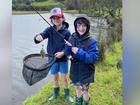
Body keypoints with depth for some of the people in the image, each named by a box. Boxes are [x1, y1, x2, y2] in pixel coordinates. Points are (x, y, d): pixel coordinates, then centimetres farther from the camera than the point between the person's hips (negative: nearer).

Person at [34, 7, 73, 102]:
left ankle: (67, 94, 30)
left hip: (63, 59, -2)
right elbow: (41, 36, -18)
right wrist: (38, 37, -42)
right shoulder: (49, 30, -5)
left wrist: (63, 53, -26)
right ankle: (56, 94, 38)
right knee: (55, 77, 17)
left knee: (64, 77, 9)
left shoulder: (66, 32, -10)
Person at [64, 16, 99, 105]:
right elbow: (66, 53, -6)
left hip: (86, 72, -4)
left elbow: (94, 57, -22)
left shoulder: (91, 41, -17)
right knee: (77, 89, 23)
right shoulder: (72, 38, -6)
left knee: (85, 91, 12)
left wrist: (79, 52, -29)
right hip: (75, 71, 4)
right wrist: (69, 48, -28)